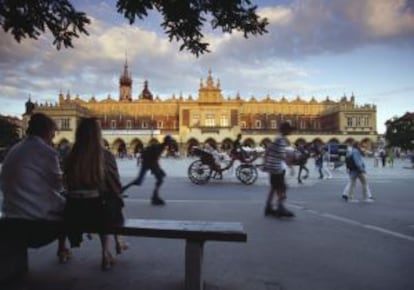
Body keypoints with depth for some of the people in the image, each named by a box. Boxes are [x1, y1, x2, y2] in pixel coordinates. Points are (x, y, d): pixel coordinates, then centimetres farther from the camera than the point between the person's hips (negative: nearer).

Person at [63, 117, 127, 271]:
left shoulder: (70, 157, -1)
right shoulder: (106, 156, -10)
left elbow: (69, 187, 9)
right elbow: (115, 186, -2)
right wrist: (118, 202, 18)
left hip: (75, 213, 3)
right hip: (97, 211, -3)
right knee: (111, 205, 30)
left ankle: (106, 253, 33)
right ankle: (118, 242, 46)